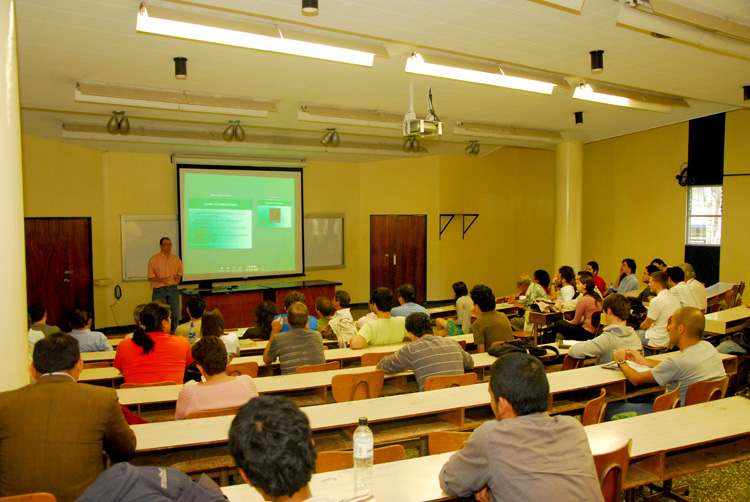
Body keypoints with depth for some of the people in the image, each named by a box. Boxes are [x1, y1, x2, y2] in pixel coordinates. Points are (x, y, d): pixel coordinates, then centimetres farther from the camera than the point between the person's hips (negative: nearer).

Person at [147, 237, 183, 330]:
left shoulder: (176, 259, 10)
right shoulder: (154, 259, -1)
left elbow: (179, 272, 19)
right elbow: (150, 276, -3)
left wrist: (178, 277, -4)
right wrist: (161, 279, -20)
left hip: (173, 289, 3)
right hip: (159, 291, -3)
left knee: (175, 315, 3)